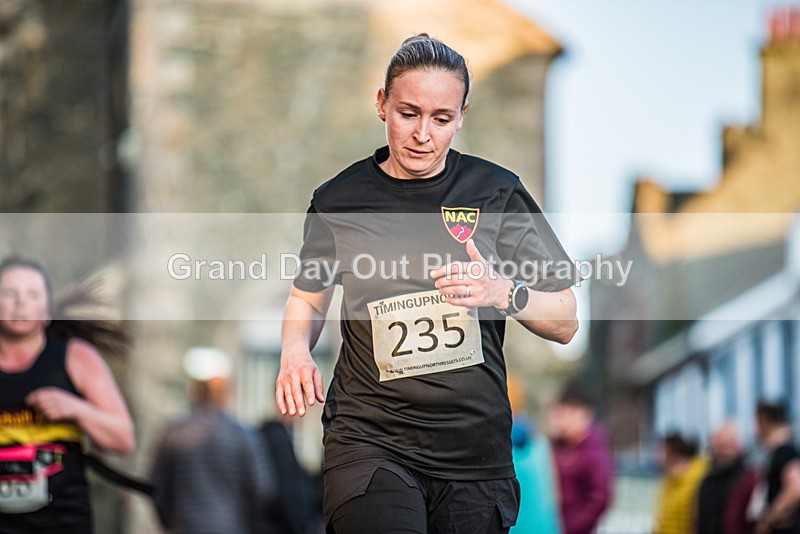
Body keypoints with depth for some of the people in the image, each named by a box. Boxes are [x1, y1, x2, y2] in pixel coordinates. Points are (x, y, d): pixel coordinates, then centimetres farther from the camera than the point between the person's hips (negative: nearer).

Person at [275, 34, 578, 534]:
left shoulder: (495, 192, 3)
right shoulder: (340, 201, 5)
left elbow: (565, 323, 6)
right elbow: (308, 296, 22)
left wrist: (507, 293, -14)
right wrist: (295, 350, 1)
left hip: (476, 450, 2)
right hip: (368, 440, -2)